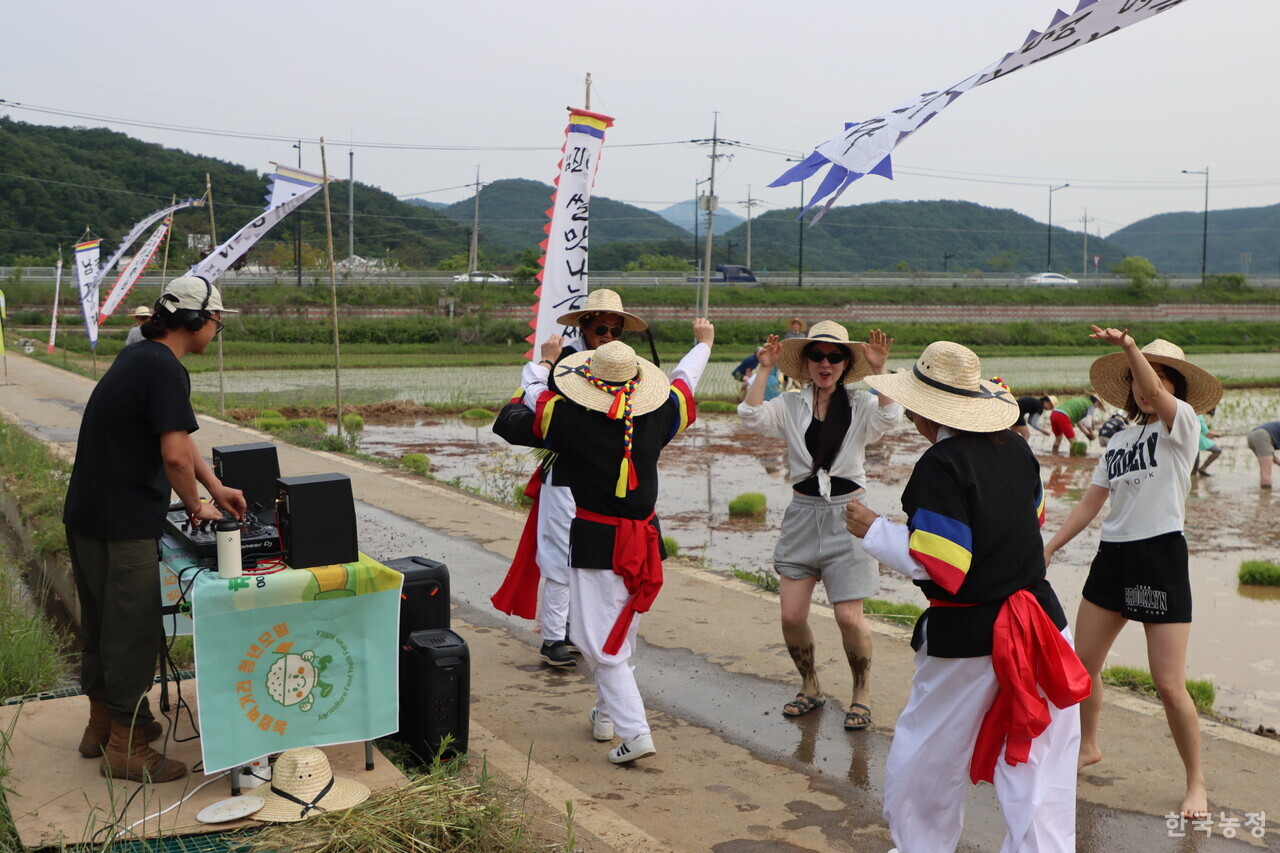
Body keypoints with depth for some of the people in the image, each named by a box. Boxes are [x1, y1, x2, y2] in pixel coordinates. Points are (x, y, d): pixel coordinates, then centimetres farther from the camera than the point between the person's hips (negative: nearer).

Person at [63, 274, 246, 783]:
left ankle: (102, 725, 34)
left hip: (87, 517, 10)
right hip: (123, 526, -10)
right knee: (134, 631, 0)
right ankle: (125, 746, 9)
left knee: (102, 624, 20)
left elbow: (178, 436, 19)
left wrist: (216, 488, 17)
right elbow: (175, 455, -23)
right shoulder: (165, 370, -19)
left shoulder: (137, 358, 13)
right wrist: (197, 508, -7)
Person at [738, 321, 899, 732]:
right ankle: (811, 687, 26)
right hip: (803, 513, 2)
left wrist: (879, 370, -28)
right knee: (791, 615, 0)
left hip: (847, 513, -2)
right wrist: (764, 370, -17)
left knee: (848, 616, -7)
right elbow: (752, 417, -11)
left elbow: (888, 417, -19)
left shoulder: (860, 406, 2)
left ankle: (862, 693, 18)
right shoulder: (790, 407, 5)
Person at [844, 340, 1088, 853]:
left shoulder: (941, 464, -19)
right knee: (1040, 774, 9)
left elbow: (940, 566, -21)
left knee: (924, 760, 17)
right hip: (1041, 620, 6)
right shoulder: (1015, 447, 2)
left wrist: (872, 531, -11)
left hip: (968, 640, -6)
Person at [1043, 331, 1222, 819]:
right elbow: (1091, 503, 15)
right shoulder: (1119, 441, 14)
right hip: (1113, 556, 7)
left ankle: (1196, 783, 12)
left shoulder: (1183, 423, -3)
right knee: (1081, 663, 12)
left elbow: (1156, 395, -26)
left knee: (1169, 685, -7)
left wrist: (1128, 346, -42)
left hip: (1162, 555, -6)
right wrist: (1049, 548, 9)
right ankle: (1088, 747, 36)